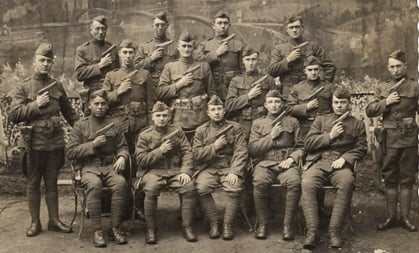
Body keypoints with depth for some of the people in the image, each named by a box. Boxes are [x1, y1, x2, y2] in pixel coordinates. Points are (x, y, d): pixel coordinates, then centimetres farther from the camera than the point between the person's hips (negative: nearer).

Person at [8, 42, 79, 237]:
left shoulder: (57, 86, 10)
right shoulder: (23, 88, 0)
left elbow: (69, 113, 16)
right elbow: (13, 116, -7)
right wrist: (36, 104, -14)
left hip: (55, 142, 2)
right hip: (34, 143, -2)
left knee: (52, 183, 11)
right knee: (33, 183, 8)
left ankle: (54, 220, 19)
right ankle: (35, 222, 18)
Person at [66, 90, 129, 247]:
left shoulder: (113, 125, 14)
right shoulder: (81, 125, 6)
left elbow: (123, 147, 18)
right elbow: (70, 152, 1)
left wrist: (122, 157, -5)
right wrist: (92, 145, -8)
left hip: (109, 165, 2)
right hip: (88, 167, -2)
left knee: (121, 183, -31)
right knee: (94, 184, -36)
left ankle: (115, 228, -18)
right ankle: (97, 230, -24)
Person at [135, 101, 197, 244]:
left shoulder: (177, 131, 13)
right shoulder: (145, 135, 8)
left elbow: (187, 153, 6)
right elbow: (141, 160, -1)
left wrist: (185, 171, -11)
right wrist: (160, 150, -11)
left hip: (175, 170, 2)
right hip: (154, 171, -1)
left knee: (189, 188, -27)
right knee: (151, 190, -33)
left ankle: (187, 228, -12)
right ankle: (150, 230, -16)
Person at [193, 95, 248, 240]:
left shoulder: (235, 128, 7)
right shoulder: (201, 130, 11)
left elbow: (241, 152, -2)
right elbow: (196, 155, 2)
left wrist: (234, 172, -16)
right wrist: (215, 146, -9)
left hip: (229, 168, -1)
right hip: (208, 168, 1)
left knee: (235, 189, -30)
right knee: (202, 188, -29)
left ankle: (228, 224, -11)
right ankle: (213, 223, -10)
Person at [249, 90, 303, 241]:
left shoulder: (292, 122, 18)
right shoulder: (258, 123, 17)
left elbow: (300, 147, 14)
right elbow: (252, 150, 7)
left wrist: (292, 158, -6)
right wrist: (271, 136, -1)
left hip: (287, 163, 0)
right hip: (265, 163, 0)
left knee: (295, 182, -34)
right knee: (259, 182, -34)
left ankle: (288, 225, -21)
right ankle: (262, 224, -17)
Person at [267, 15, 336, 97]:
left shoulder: (312, 46, 8)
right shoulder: (279, 48, 9)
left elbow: (330, 66, 8)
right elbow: (271, 71, 0)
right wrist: (288, 60, -8)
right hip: (287, 93, 0)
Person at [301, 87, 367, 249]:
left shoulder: (357, 124, 20)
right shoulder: (320, 120, 22)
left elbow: (361, 149, 10)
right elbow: (308, 144, 11)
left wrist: (344, 158, -8)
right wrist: (330, 136, 0)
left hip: (341, 164, 0)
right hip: (318, 162, 1)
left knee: (347, 183, -36)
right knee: (307, 184, -33)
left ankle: (334, 230, -32)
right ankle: (312, 231, -32)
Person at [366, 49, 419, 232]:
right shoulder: (382, 88, 10)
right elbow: (369, 111, 5)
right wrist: (385, 102, -8)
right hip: (389, 139, 2)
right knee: (390, 178, 7)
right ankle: (391, 217, 16)